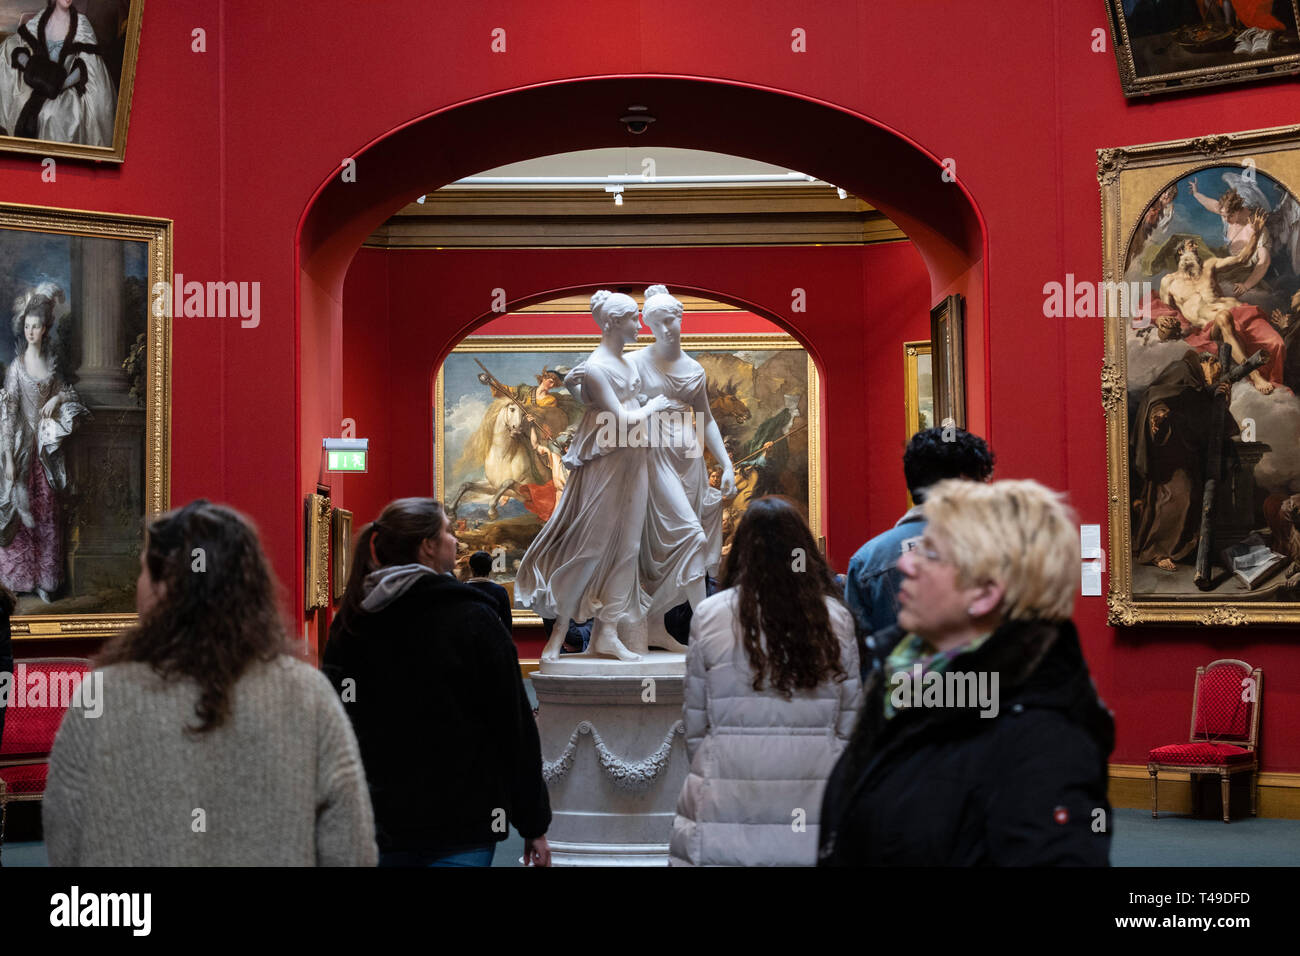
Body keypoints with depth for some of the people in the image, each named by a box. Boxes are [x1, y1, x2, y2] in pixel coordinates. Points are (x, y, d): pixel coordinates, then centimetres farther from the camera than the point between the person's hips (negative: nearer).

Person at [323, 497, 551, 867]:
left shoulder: (348, 624, 3)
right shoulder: (471, 618, -10)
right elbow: (515, 728, -8)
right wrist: (533, 824, -1)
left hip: (378, 826, 5)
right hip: (461, 828, -4)